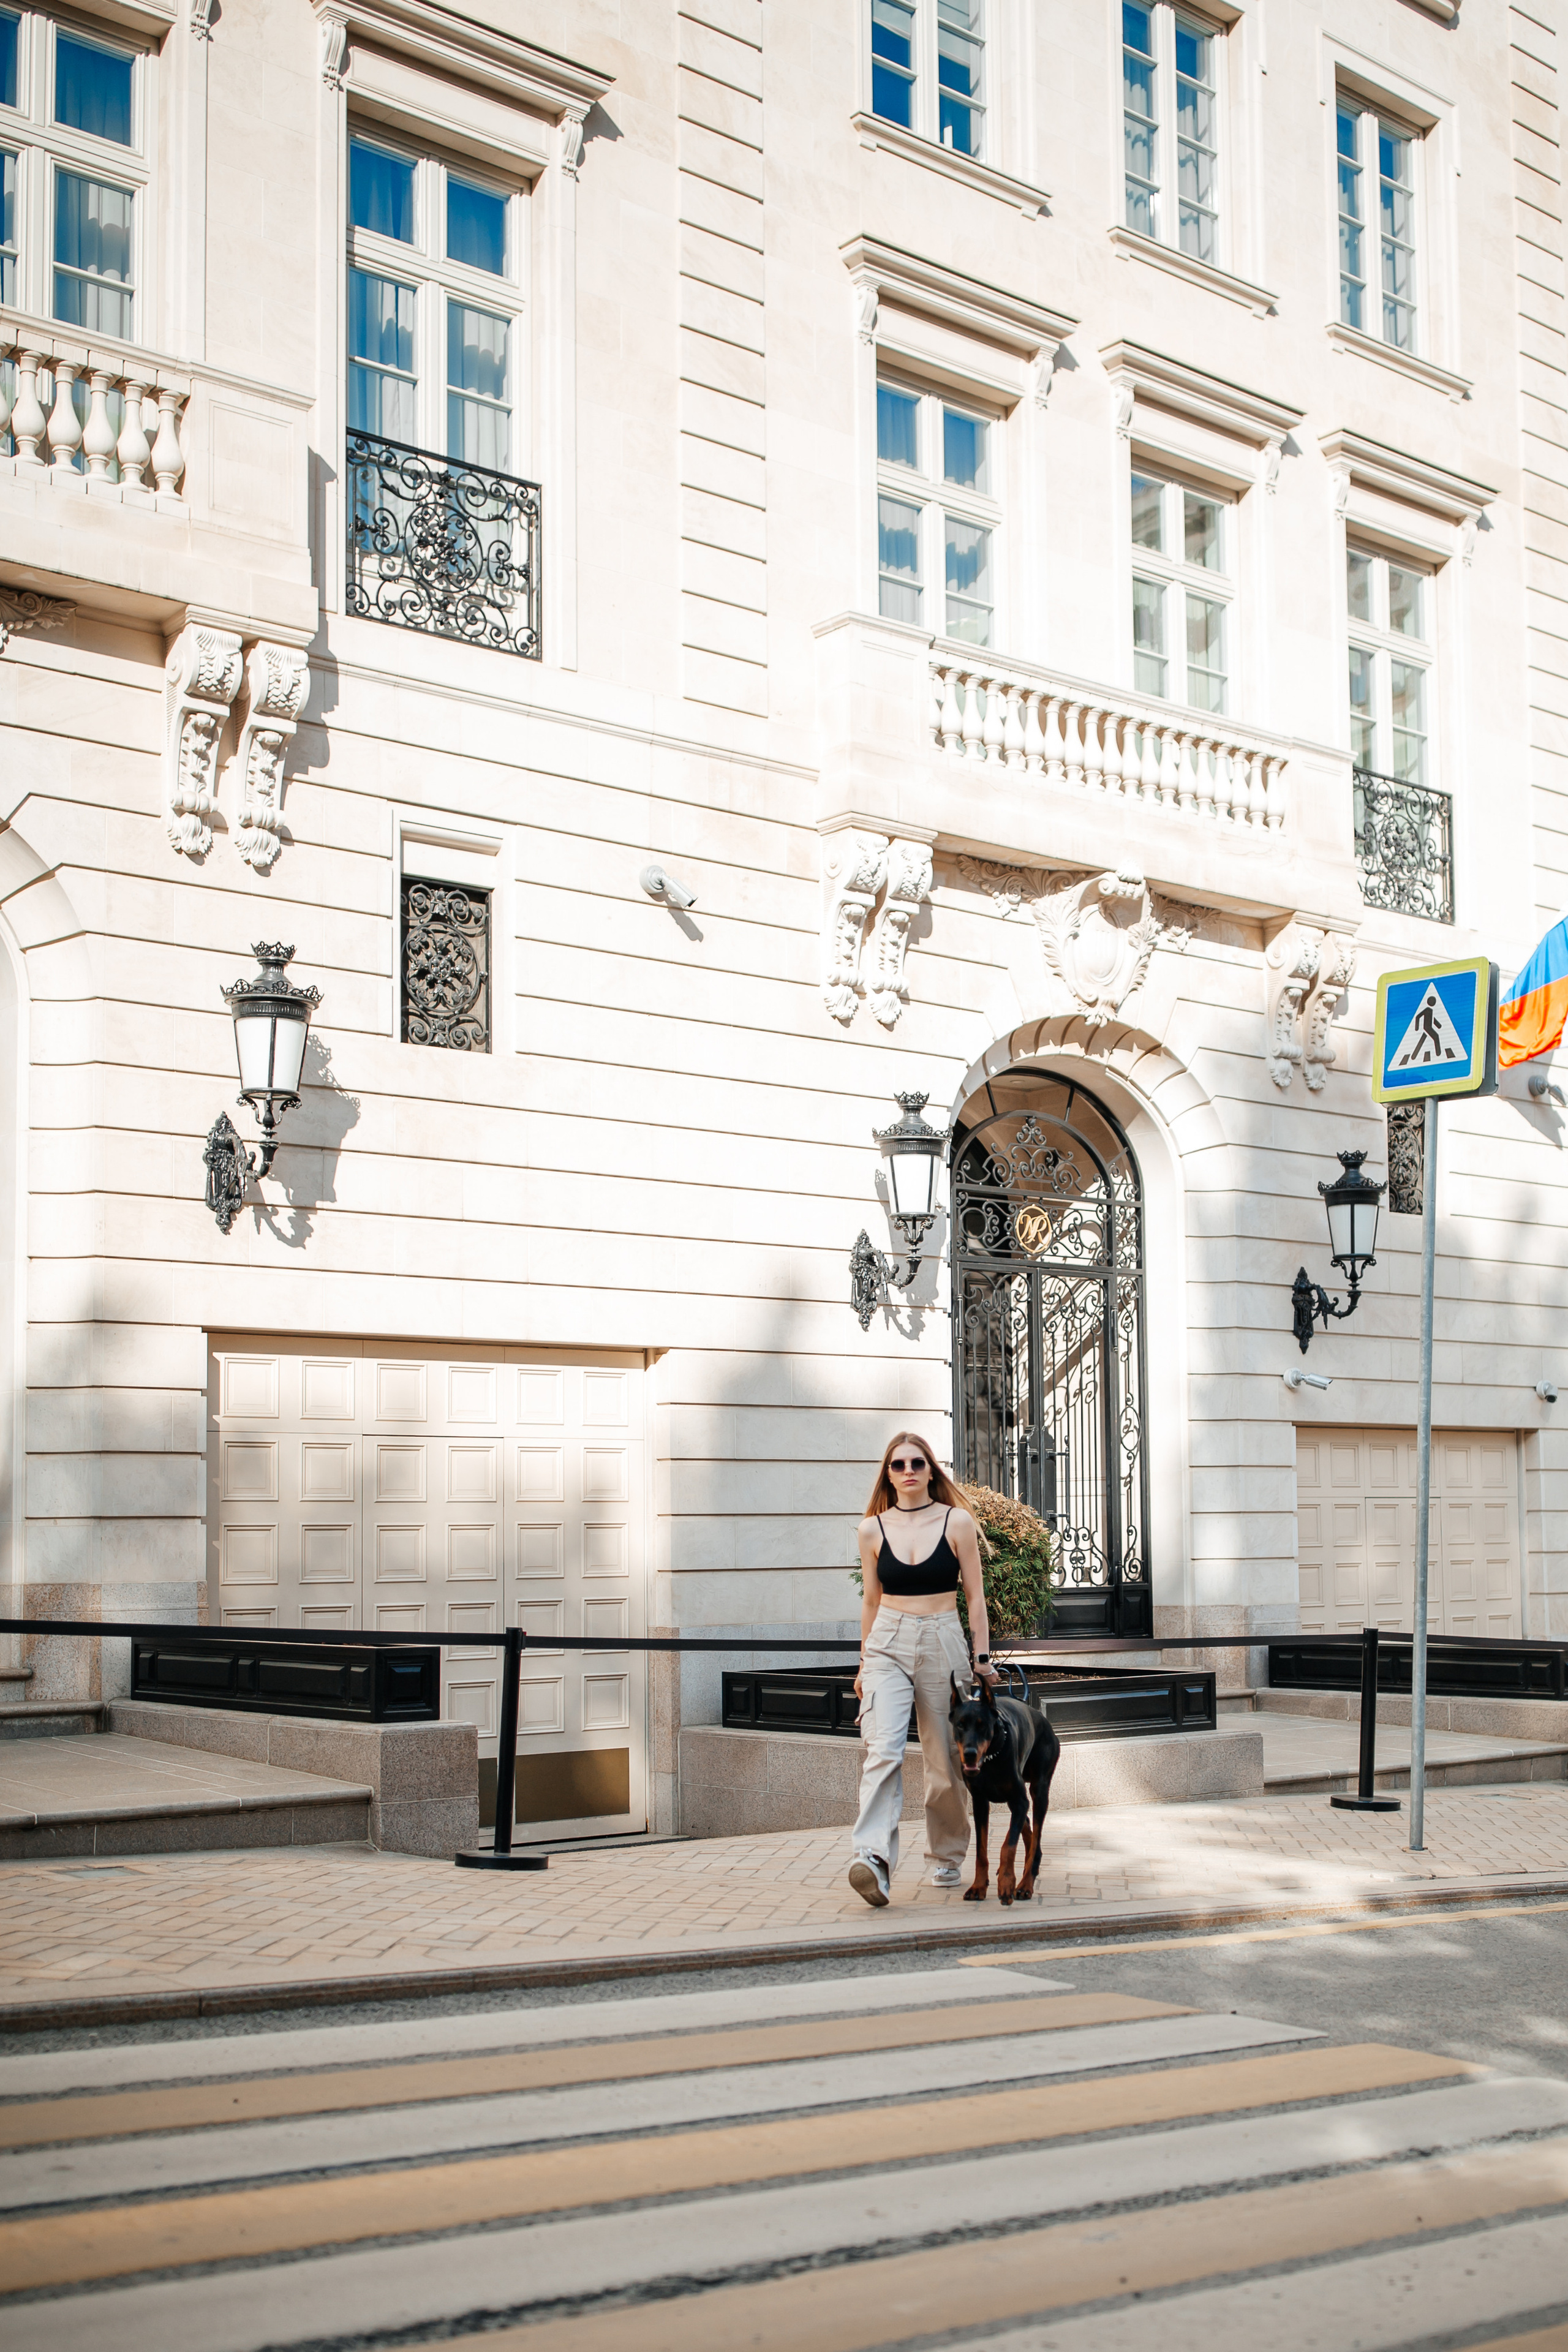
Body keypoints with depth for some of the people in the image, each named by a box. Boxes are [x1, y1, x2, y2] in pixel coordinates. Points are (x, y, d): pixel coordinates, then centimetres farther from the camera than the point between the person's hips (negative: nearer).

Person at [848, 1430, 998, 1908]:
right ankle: (874, 1858, -29)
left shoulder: (957, 1522, 1)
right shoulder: (873, 1529, 6)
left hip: (943, 1643, 0)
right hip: (888, 1644, 0)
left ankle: (946, 1858, 24)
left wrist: (982, 1658, 1)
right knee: (883, 1749, -18)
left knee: (946, 1760, 5)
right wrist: (865, 1663, 17)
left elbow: (975, 1595, 5)